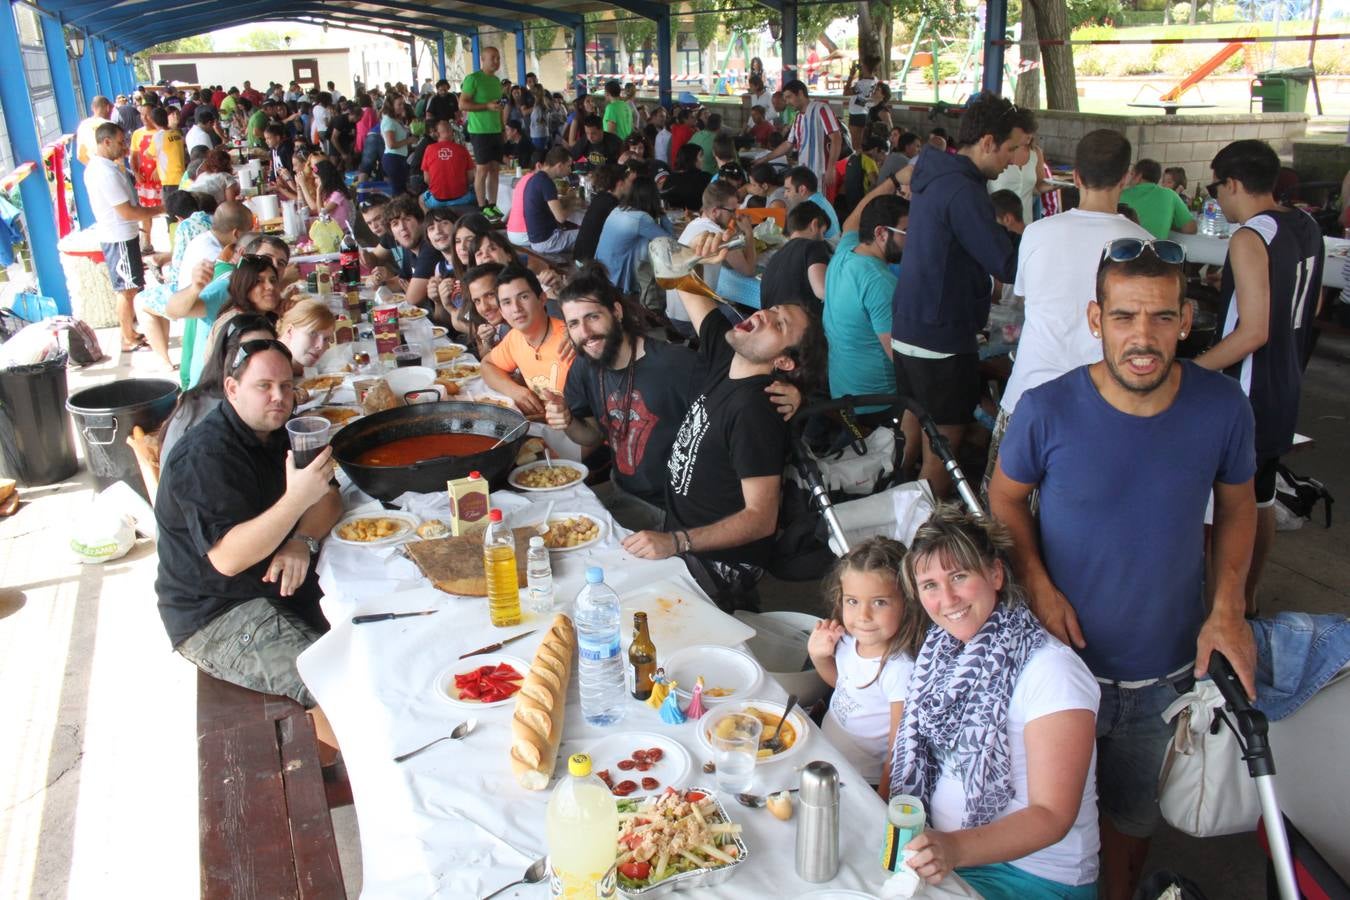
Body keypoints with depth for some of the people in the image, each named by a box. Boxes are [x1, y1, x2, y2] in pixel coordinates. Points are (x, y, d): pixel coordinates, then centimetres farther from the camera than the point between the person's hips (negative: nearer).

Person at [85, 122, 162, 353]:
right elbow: (127, 212, -24)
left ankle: (130, 332, 29)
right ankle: (129, 340, 11)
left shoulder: (95, 165, 8)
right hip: (120, 238, -10)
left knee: (127, 289, 19)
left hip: (114, 235, 10)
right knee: (127, 290, 1)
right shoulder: (107, 173, -25)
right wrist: (159, 209, -16)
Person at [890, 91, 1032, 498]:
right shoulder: (962, 191, -20)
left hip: (907, 328, 10)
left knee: (913, 433, 21)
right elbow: (1007, 266, -22)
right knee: (943, 447, 1)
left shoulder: (934, 173, 9)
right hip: (943, 337, -10)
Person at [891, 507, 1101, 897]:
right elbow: (910, 759, 9)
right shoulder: (941, 651, 2)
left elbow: (1052, 817, -19)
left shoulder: (1051, 672, -18)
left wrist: (956, 849, -32)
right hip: (937, 848, 6)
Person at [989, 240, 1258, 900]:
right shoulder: (1047, 410, -19)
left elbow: (1237, 505, 3)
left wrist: (1227, 607, -8)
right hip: (1061, 652, -1)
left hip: (1166, 671, 2)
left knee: (1133, 814, 24)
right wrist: (1037, 585, -16)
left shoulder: (1222, 407, -13)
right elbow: (1005, 497, -3)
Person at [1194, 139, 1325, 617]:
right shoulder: (1307, 227, 7)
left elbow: (1254, 332, -25)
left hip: (1247, 395, -9)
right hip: (1286, 391, 9)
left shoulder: (1250, 238, -20)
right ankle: (1248, 598, 35)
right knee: (1261, 499, 21)